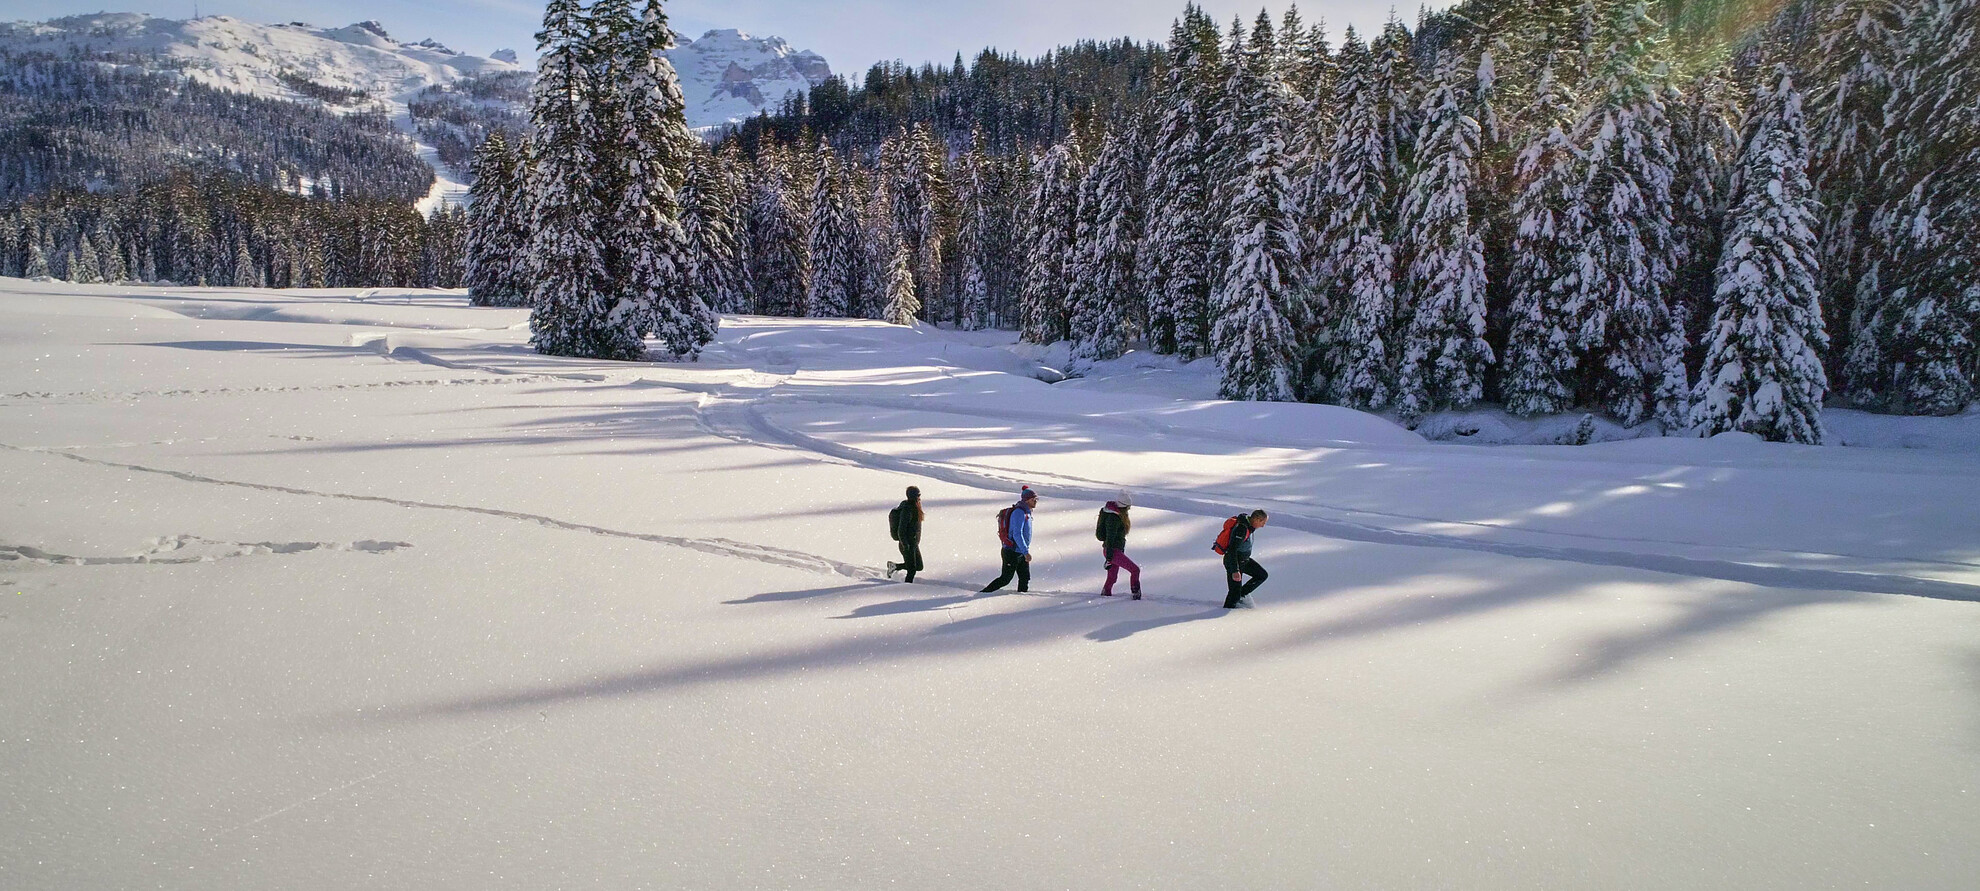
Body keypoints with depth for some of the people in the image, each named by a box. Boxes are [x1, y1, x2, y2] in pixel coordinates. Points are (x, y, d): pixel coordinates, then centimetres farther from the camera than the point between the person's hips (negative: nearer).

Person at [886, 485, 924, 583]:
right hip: (908, 545, -9)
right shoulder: (907, 510, -22)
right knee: (912, 570, -2)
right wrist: (906, 546, -24)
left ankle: (894, 566, 27)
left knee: (919, 567, 17)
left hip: (914, 544, 9)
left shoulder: (914, 508, 7)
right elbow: (901, 530, -23)